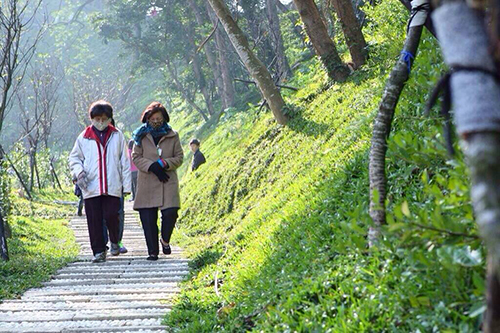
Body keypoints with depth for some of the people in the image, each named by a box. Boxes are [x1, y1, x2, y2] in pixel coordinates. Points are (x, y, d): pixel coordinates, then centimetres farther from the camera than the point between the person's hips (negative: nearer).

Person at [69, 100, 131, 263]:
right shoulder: (84, 137, 7)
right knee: (94, 220, 1)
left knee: (111, 216, -5)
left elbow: (124, 161, 8)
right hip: (91, 187, 1)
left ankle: (115, 242, 23)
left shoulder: (117, 136, 7)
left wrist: (126, 184, 4)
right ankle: (99, 251, 11)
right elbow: (74, 158, 15)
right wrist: (78, 171, -5)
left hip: (113, 187, -1)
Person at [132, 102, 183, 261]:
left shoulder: (173, 136, 8)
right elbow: (136, 157, 3)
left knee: (170, 213, -15)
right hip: (147, 183, 0)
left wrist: (164, 163, -11)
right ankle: (153, 251, 10)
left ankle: (165, 240, 14)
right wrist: (152, 167, -12)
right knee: (148, 219, -1)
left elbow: (179, 158, 8)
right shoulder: (141, 136, 7)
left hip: (168, 181, 0)